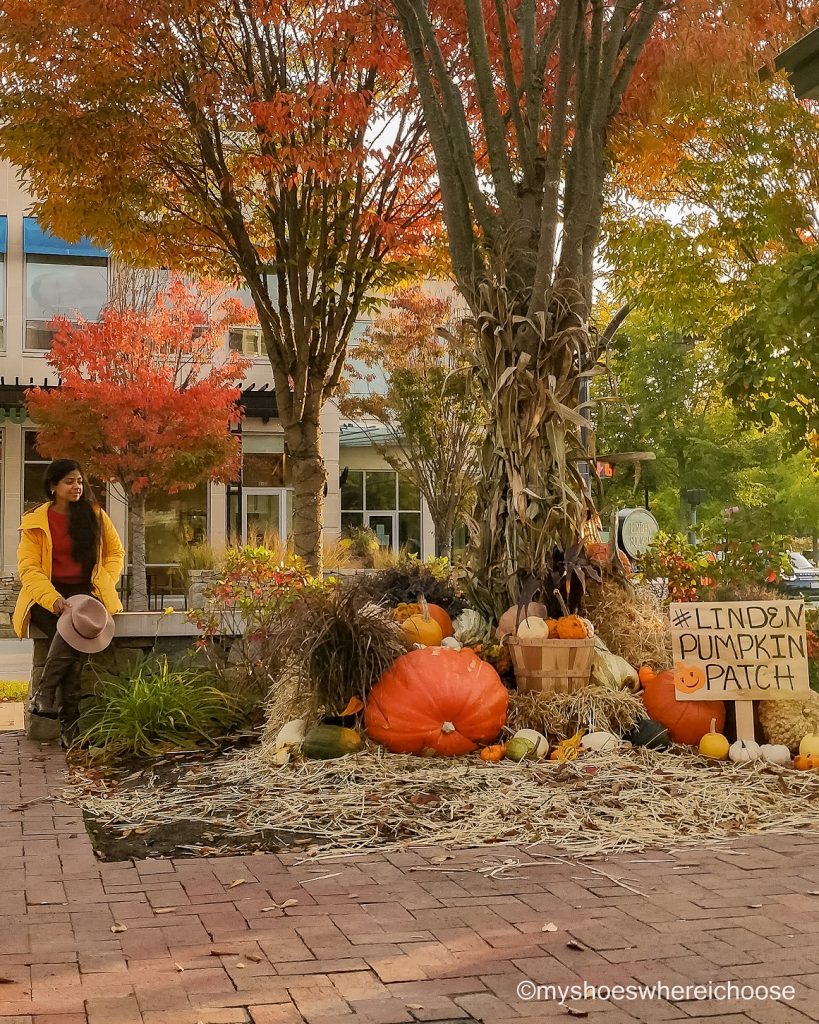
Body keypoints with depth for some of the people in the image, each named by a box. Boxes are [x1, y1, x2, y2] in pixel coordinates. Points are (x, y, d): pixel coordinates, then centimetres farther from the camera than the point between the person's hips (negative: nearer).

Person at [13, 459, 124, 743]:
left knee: (77, 627, -35)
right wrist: (53, 600, -20)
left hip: (86, 593, 2)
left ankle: (45, 693, -25)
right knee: (70, 626, -34)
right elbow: (28, 568, -3)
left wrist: (105, 586, -1)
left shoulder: (95, 515, 10)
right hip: (46, 596, -1)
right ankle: (70, 722, -29)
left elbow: (116, 553, 17)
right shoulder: (35, 521, 3)